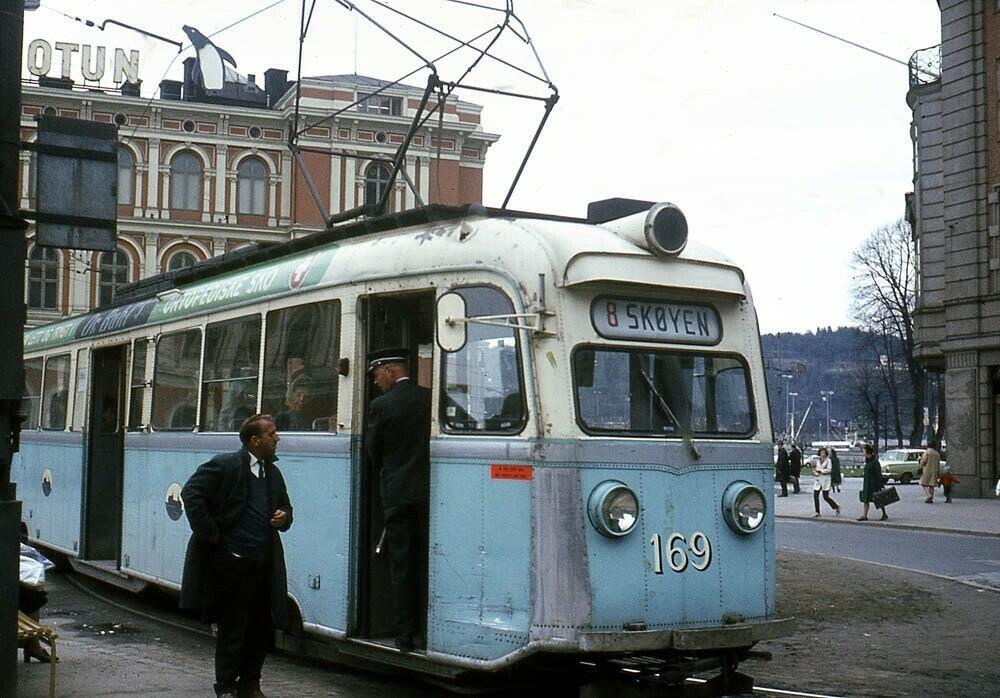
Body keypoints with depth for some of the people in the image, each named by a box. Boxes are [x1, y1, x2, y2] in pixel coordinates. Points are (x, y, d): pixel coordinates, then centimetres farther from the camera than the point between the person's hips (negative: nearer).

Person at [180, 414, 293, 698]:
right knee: (232, 627, 1)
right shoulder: (225, 465, -8)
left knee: (263, 627, 10)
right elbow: (191, 493, -13)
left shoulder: (273, 474, 14)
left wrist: (284, 517, 1)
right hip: (231, 560, -7)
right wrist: (209, 533, -13)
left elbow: (285, 507, 26)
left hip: (263, 563, 7)